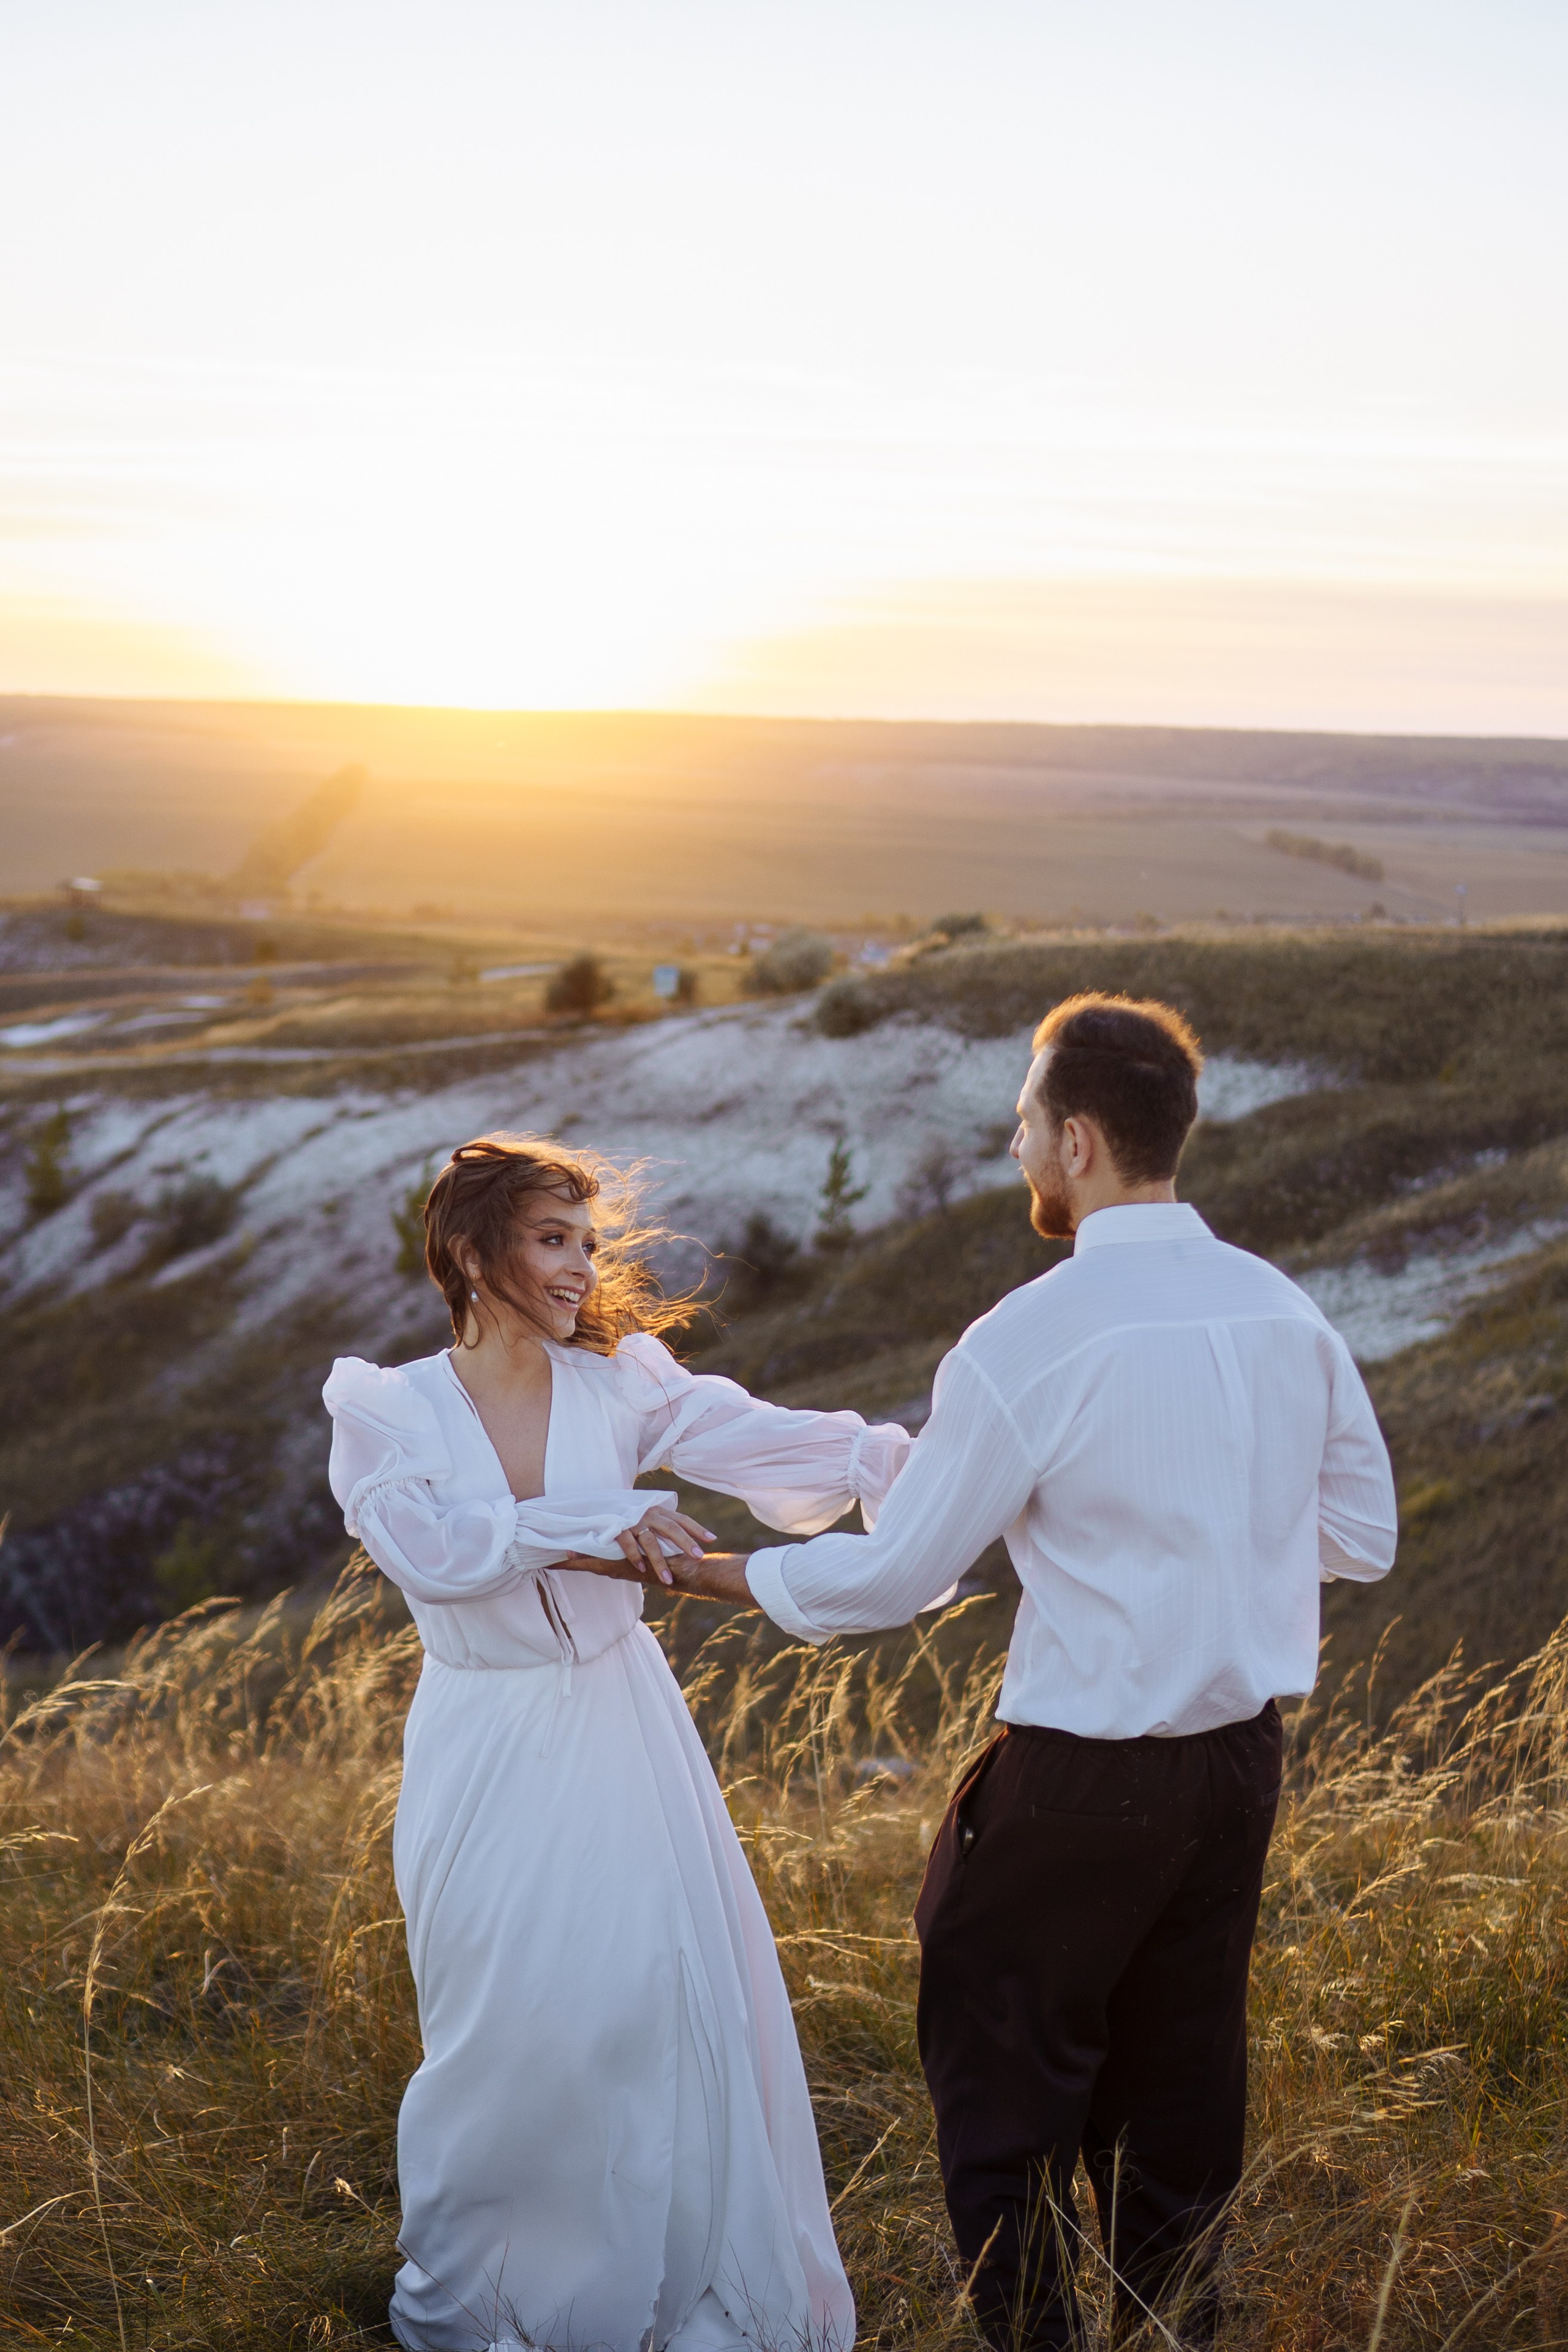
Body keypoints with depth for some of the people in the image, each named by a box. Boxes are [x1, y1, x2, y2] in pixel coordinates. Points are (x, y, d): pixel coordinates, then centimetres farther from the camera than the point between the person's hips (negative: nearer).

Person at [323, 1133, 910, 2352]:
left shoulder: (621, 1384, -3)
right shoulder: (384, 1408, -6)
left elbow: (771, 1440, -16)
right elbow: (428, 1547, -23)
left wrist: (915, 1464, -31)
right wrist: (595, 1520, -28)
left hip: (623, 1739, 2)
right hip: (486, 1758, -2)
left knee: (673, 2002, 4)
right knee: (510, 2028, 6)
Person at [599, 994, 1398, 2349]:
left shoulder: (1029, 1343, -17)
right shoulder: (1288, 1312, 0)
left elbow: (896, 1576, -10)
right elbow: (1365, 1538, 9)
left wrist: (711, 1574, 4)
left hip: (1084, 1779, -6)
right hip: (1244, 1756, 6)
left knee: (1003, 2066, 9)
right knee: (1181, 2072, 18)